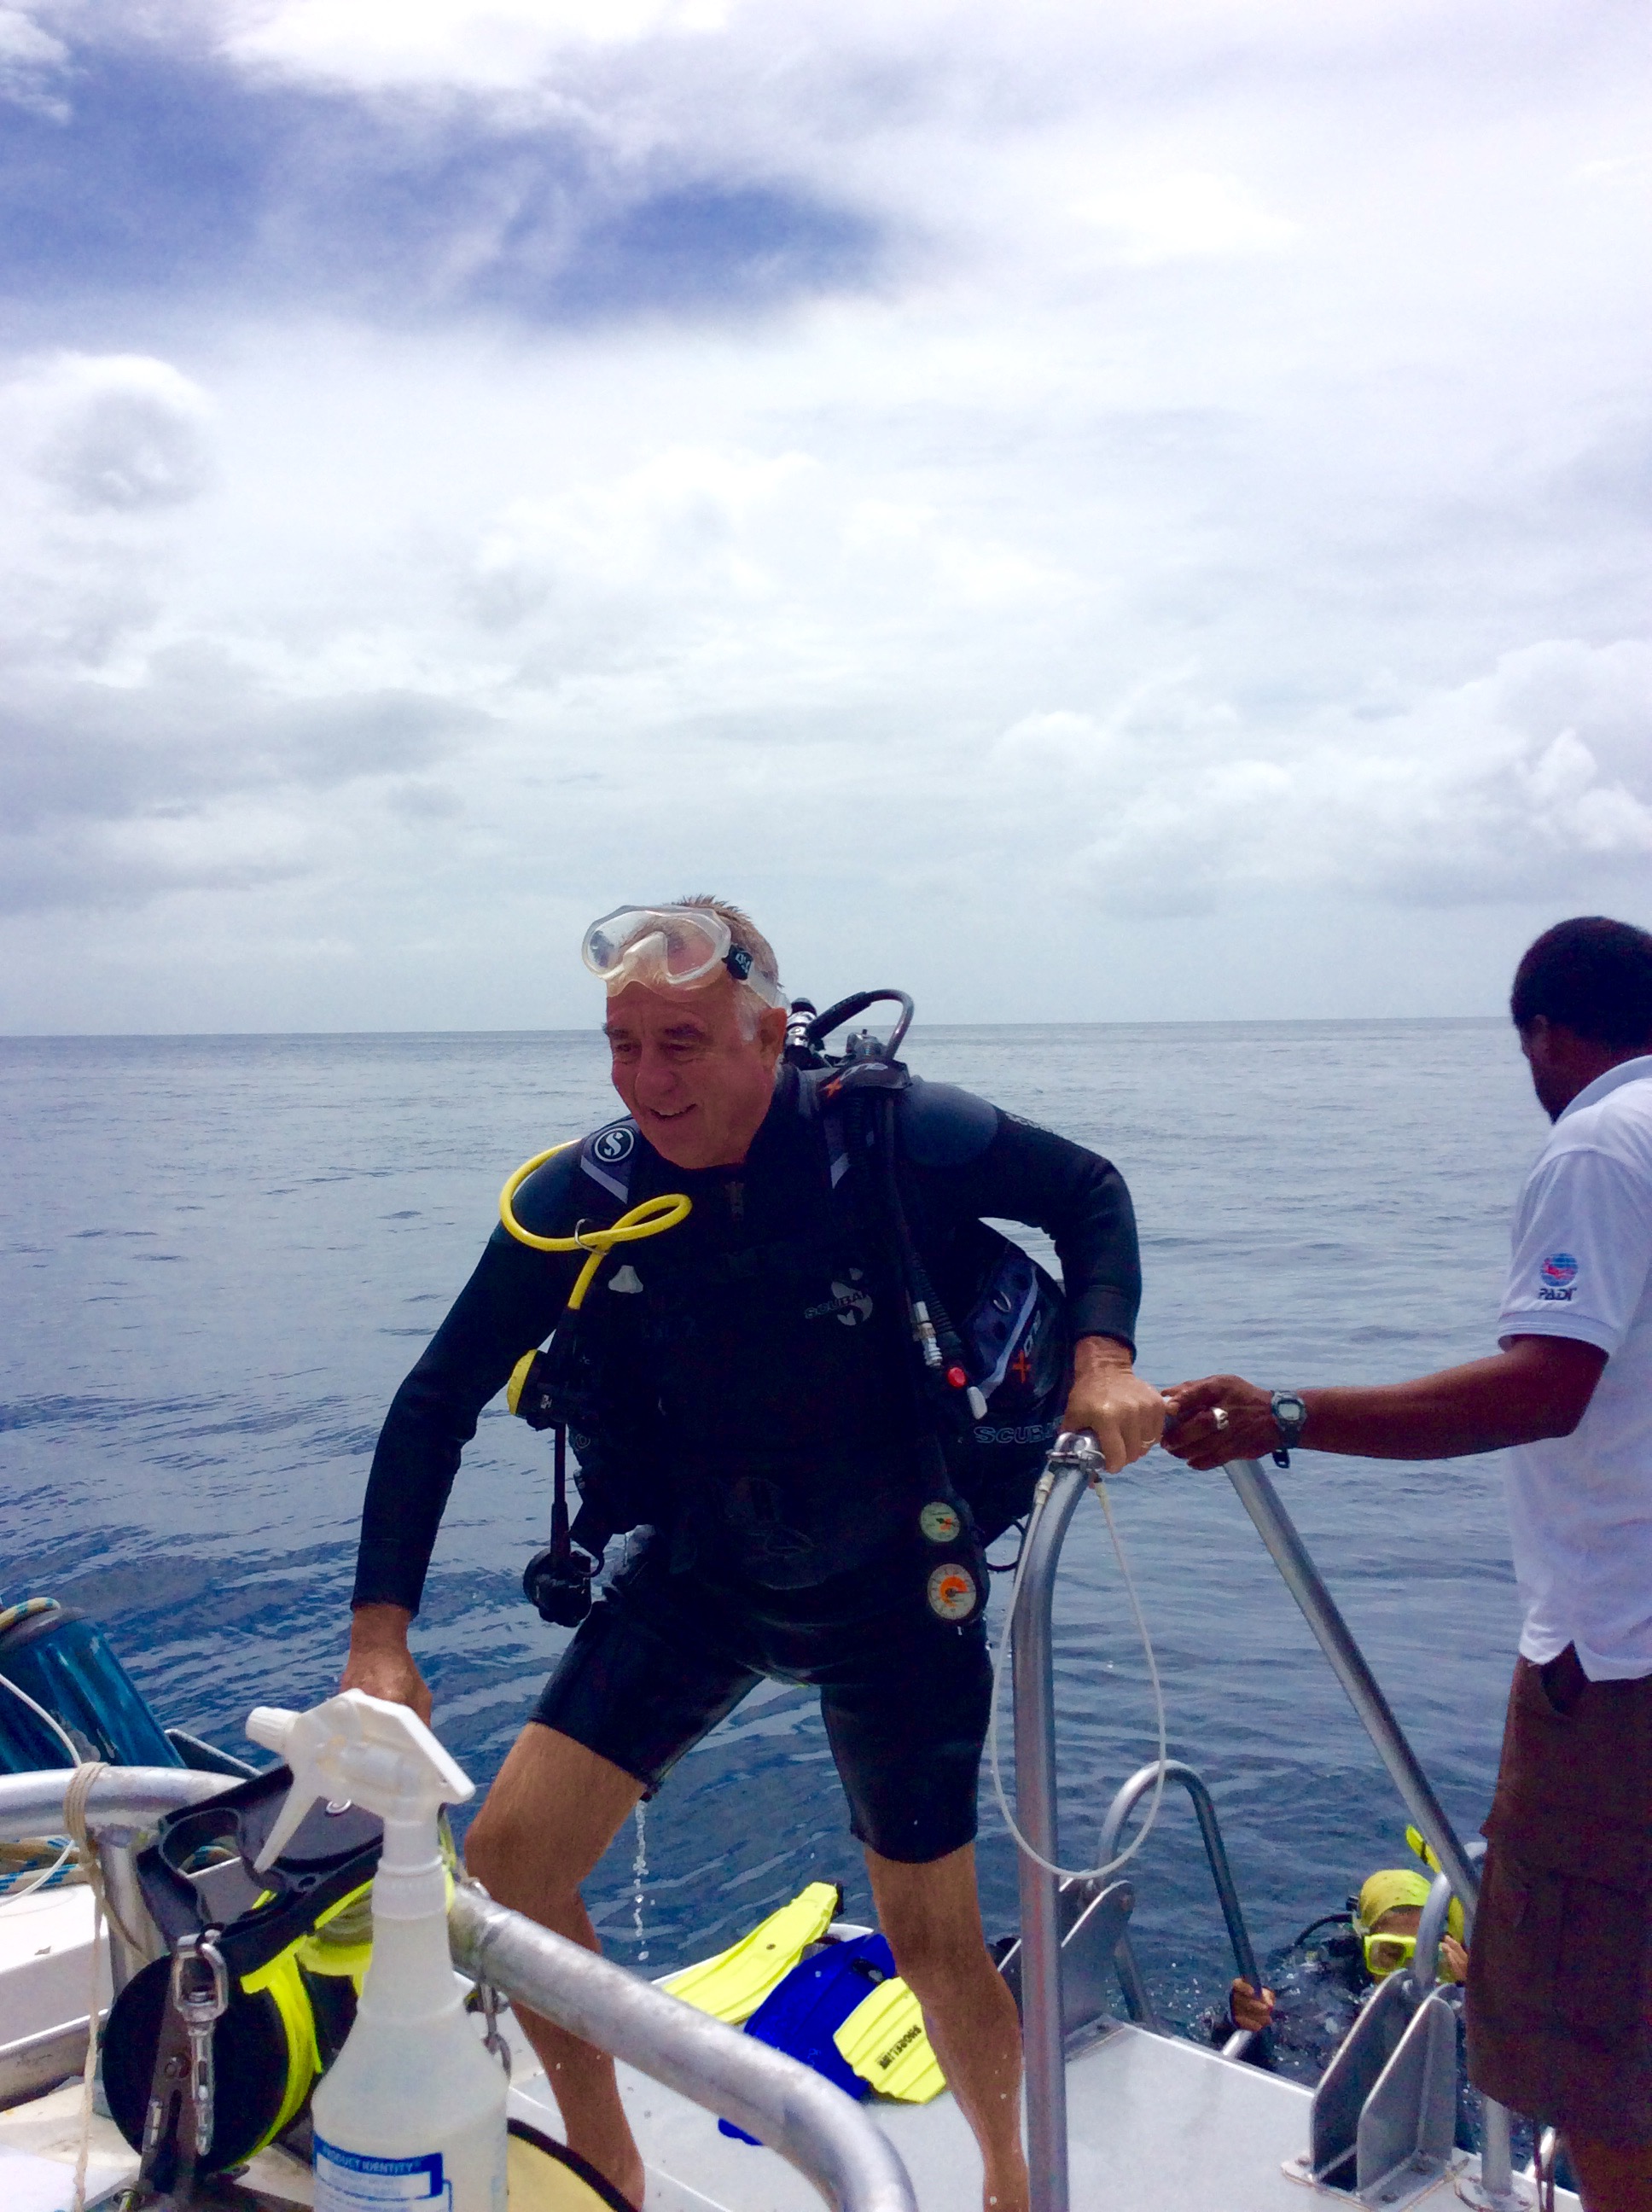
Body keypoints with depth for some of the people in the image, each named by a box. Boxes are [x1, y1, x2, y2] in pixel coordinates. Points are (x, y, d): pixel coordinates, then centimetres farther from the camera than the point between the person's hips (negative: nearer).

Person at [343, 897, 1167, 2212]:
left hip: (895, 1590, -2)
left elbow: (1089, 1190, -5)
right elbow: (439, 1402, -9)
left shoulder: (902, 1142, -22)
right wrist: (381, 1634, -16)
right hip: (696, 1577, 3)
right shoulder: (582, 1199, -16)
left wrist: (1102, 1355, -23)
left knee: (934, 1940, 6)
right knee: (509, 1856, -6)